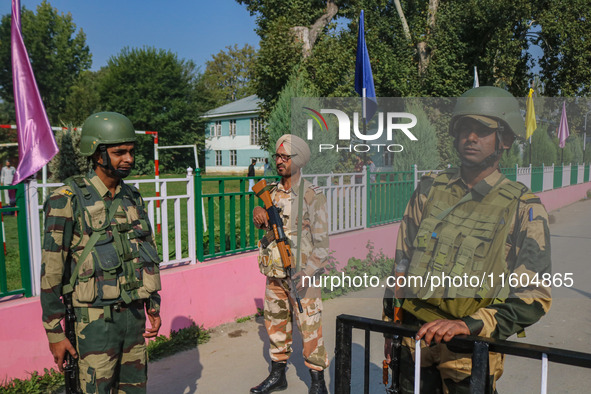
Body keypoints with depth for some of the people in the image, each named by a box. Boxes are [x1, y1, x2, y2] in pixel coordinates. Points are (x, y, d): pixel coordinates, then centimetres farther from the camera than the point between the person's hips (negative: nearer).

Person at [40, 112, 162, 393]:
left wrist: (153, 306, 14)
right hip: (96, 320, -6)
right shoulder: (69, 200, -12)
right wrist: (54, 332, -9)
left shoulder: (132, 198, 7)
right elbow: (52, 268, -11)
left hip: (134, 315, 6)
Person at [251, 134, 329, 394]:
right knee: (275, 323, 15)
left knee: (309, 327, 2)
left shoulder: (312, 195, -9)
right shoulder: (271, 193, 8)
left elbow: (321, 240, -10)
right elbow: (263, 223, 16)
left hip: (302, 274, -6)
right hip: (275, 273, 6)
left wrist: (306, 272, -19)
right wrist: (258, 212, -7)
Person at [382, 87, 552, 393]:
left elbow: (533, 294, -10)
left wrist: (470, 325, -23)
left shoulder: (523, 207, -5)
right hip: (414, 339, 3)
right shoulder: (430, 190, 3)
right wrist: (390, 328, 10)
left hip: (471, 353, -2)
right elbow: (401, 260, 8)